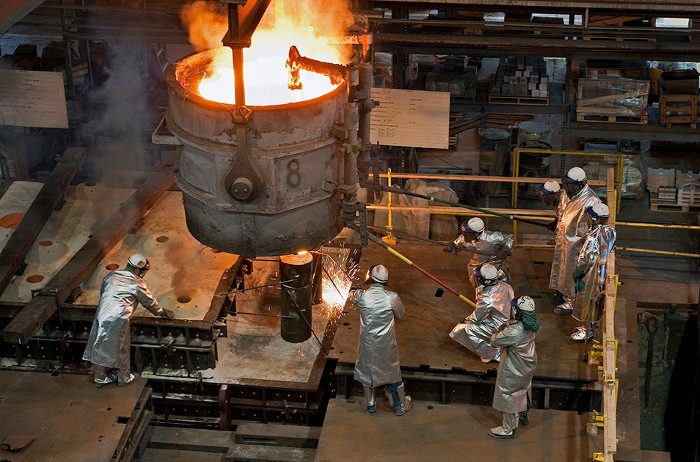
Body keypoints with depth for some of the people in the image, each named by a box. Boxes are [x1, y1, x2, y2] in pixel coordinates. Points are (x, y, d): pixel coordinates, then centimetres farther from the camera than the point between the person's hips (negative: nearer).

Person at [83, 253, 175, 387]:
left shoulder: (111, 276, 16)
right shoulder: (138, 283, 2)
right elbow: (150, 302, 12)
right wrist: (163, 312, 29)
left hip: (102, 315, 5)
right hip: (118, 318, -5)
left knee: (99, 348, 15)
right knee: (122, 349, 13)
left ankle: (100, 378, 29)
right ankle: (124, 378, 29)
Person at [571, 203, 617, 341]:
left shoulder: (594, 237, -31)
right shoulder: (610, 231, -5)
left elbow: (586, 260, -26)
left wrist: (576, 272, -11)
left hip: (592, 275, -8)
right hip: (603, 272, 8)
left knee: (586, 302, 10)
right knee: (595, 302, 23)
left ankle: (588, 331, 23)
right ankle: (590, 326, 39)